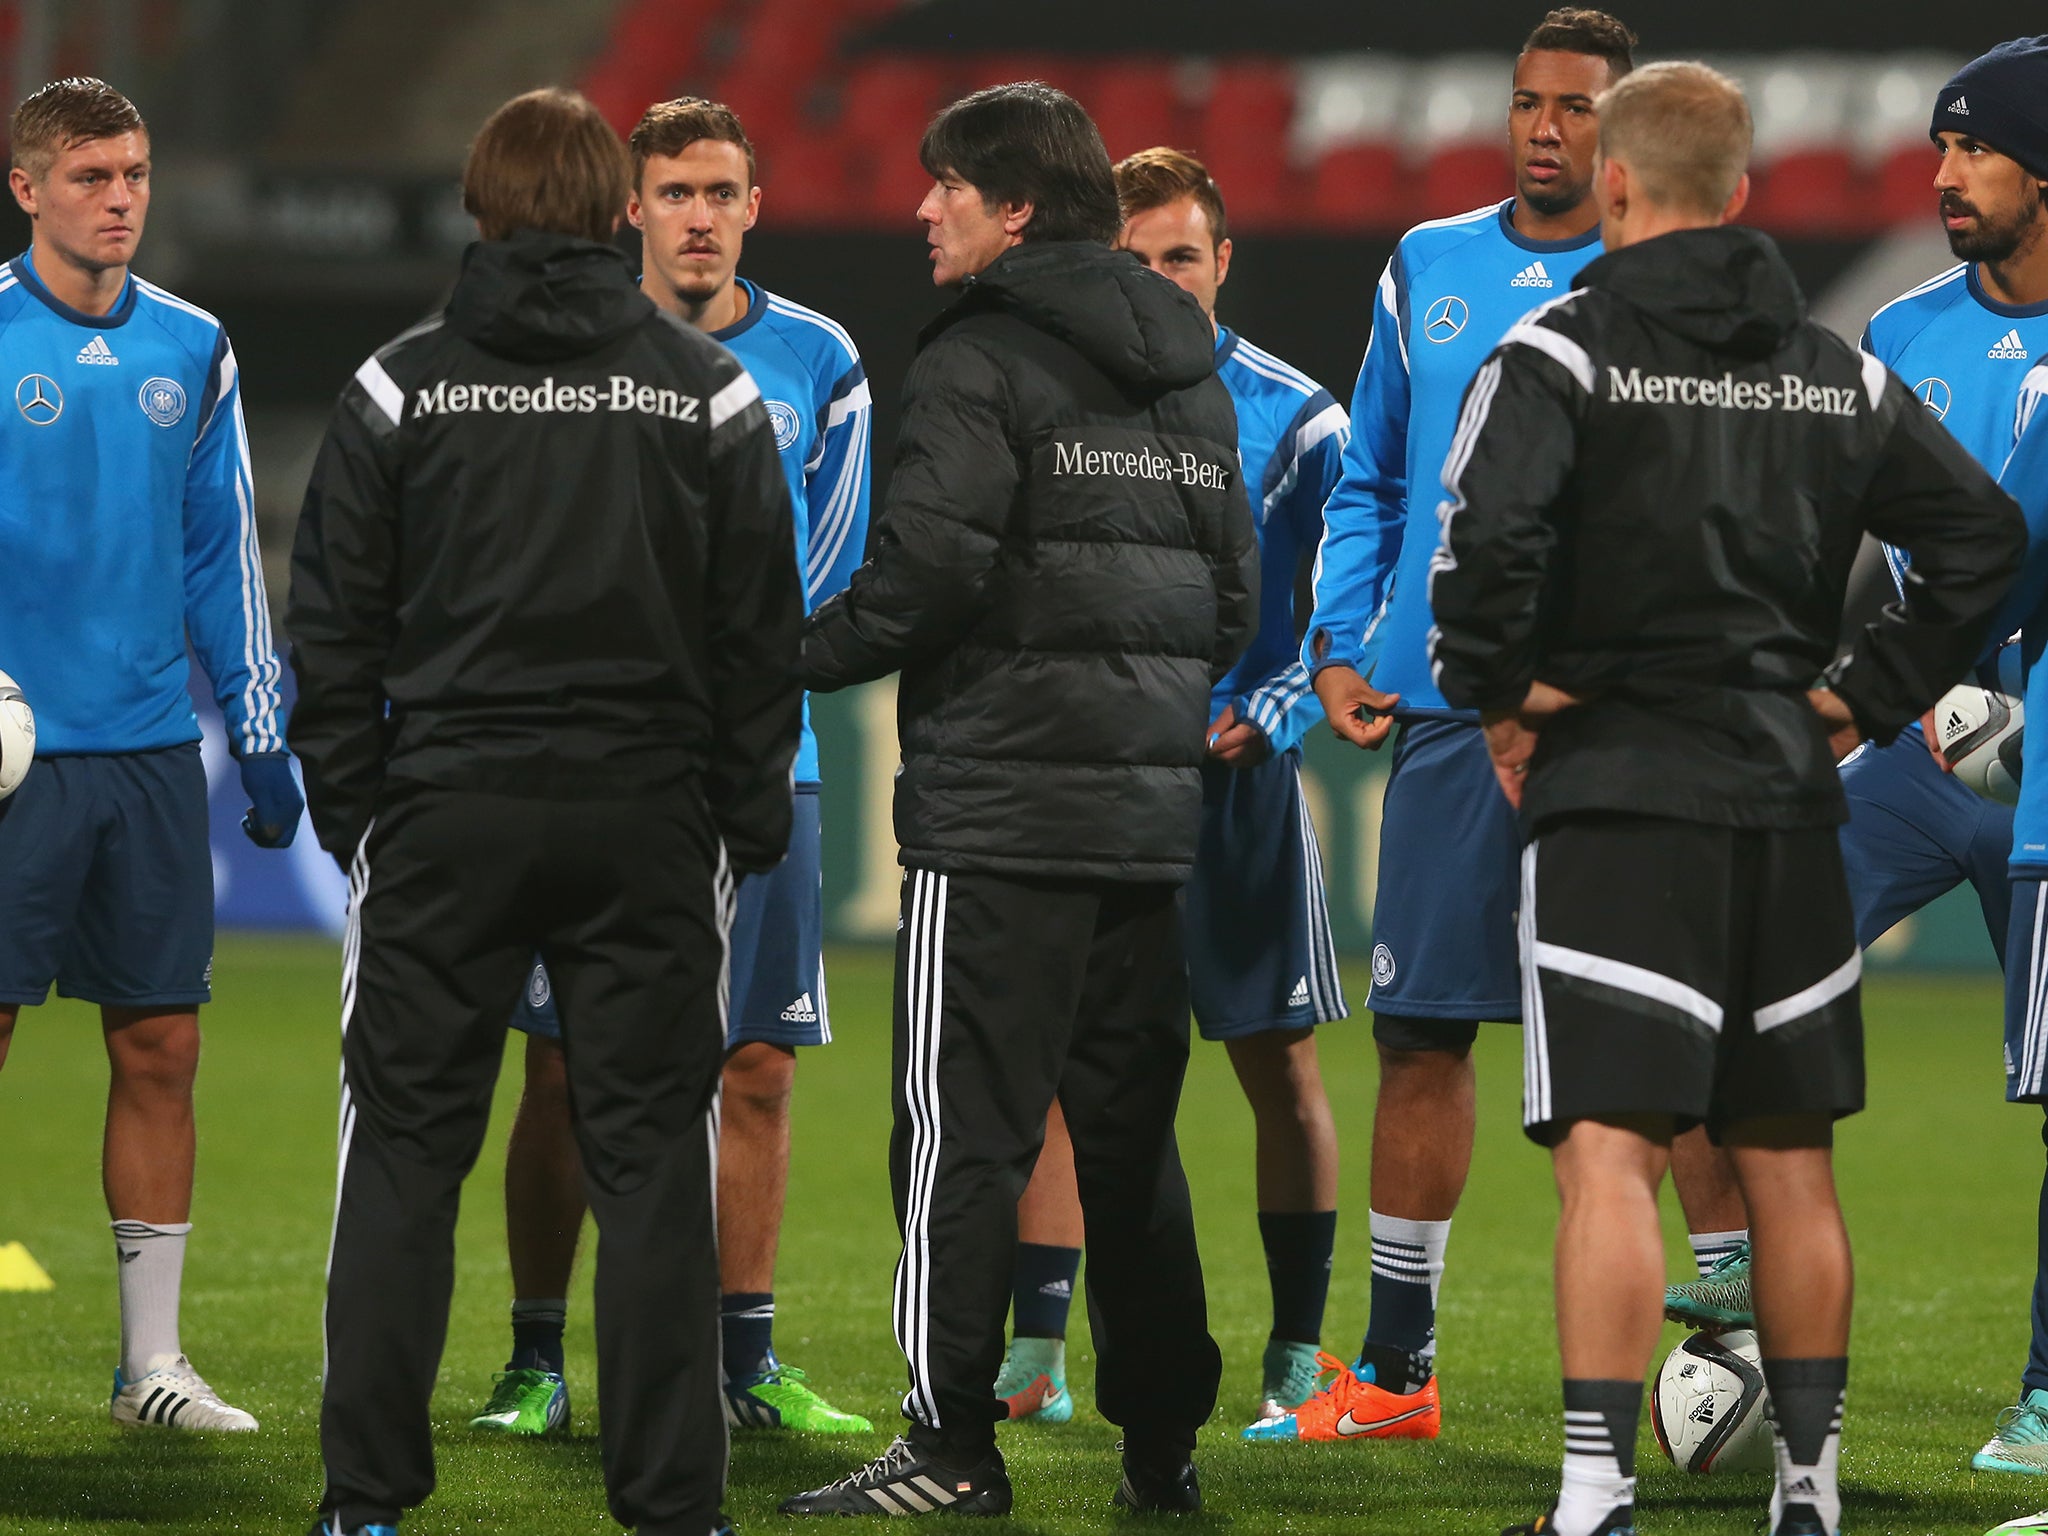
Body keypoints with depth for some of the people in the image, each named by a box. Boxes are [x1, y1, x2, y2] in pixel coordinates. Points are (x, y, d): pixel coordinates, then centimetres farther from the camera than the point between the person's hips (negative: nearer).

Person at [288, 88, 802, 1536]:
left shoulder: (404, 386, -1)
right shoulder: (709, 392, 2)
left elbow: (335, 622, 1)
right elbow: (763, 633, 4)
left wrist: (349, 806, 9)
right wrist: (752, 821, 10)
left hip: (446, 817, -1)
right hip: (649, 820, 1)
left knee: (406, 1147, 5)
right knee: (650, 1157, 4)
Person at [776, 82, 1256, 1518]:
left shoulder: (981, 363, -8)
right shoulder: (1189, 377, 16)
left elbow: (927, 574, -16)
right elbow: (1236, 596, 17)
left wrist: (802, 656, -2)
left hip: (999, 811, -7)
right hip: (1151, 807, 7)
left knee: (964, 1129, -6)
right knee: (1131, 1132, 11)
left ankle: (954, 1448, -9)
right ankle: (1163, 1444, 12)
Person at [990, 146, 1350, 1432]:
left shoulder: (1296, 419, -1)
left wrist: (1270, 718, -12)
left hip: (1240, 780, -2)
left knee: (1279, 1065, 3)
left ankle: (1299, 1359, 11)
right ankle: (1038, 1356, -1)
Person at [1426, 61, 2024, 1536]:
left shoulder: (1563, 351, -6)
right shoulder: (1840, 372, 10)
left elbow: (1489, 530, -22)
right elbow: (1986, 535, 10)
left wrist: (1500, 694, -8)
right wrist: (1872, 694, 12)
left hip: (1618, 799, -5)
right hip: (1791, 803, 5)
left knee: (1610, 1153, -9)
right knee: (1790, 1164, 13)